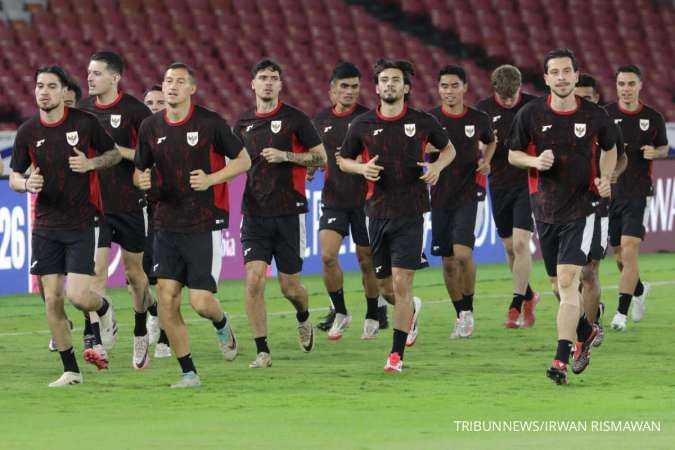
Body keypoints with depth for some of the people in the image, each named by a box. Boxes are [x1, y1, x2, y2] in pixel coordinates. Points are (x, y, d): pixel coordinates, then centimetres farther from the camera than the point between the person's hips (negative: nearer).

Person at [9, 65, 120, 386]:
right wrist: (26, 184, -15)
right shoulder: (27, 132, 1)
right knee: (52, 300, 0)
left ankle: (104, 309, 24)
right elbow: (14, 177, 9)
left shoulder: (85, 123, -6)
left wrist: (91, 163, -13)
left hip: (81, 226, -3)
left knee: (78, 296, -13)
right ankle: (71, 371, 11)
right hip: (45, 227, 3)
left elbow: (115, 154, 7)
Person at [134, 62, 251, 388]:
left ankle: (221, 325, 29)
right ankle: (188, 373, 4)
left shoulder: (210, 123, -7)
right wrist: (142, 180, -9)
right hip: (167, 224, 4)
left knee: (201, 302, -8)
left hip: (204, 225, -4)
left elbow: (243, 160, 1)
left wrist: (211, 179, -15)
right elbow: (140, 170, 16)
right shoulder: (150, 127, 5)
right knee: (166, 298, -6)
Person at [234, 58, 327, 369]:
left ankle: (303, 318, 38)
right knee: (254, 281, -12)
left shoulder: (294, 119, -3)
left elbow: (321, 158, -2)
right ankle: (262, 351, -6)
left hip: (288, 212, -3)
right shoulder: (243, 123, 9)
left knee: (290, 287, 3)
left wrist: (285, 156, -13)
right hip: (255, 214, 3)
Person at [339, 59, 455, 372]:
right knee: (386, 281, 11)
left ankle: (397, 354, -7)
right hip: (378, 212, 3)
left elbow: (448, 148, 17)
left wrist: (437, 166, -4)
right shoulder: (363, 124, 3)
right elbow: (344, 159, 15)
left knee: (401, 283, -10)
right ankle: (412, 309, 46)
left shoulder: (422, 122, 0)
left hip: (410, 213, -3)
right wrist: (362, 168, -6)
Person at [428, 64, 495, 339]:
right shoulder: (430, 119, -2)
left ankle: (468, 309, 0)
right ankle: (461, 316, 20)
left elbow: (490, 142, 21)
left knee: (462, 253, -17)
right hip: (440, 196, 1)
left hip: (467, 195, -1)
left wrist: (486, 161, 3)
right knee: (448, 261, 6)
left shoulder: (478, 120, 1)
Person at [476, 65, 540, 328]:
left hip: (528, 183, -4)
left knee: (521, 243, -15)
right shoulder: (484, 109, 1)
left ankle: (516, 306, -11)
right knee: (509, 247, 11)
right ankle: (528, 296, 32)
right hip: (499, 185, 4)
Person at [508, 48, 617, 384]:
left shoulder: (595, 116, -3)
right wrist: (536, 161, -14)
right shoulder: (530, 114, -3)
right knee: (558, 285, 12)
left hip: (580, 209, -3)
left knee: (568, 281, -15)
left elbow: (609, 150, 15)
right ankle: (586, 332, 41)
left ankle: (561, 359, -17)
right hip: (545, 210, 3)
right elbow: (513, 154, 7)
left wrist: (605, 178, -2)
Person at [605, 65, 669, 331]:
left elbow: (664, 148, 15)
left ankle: (621, 313, -11)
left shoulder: (653, 118, 2)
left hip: (638, 194, -2)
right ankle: (639, 290, 42)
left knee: (629, 250, -14)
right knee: (618, 252, 12)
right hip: (609, 192, 2)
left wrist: (655, 153, -7)